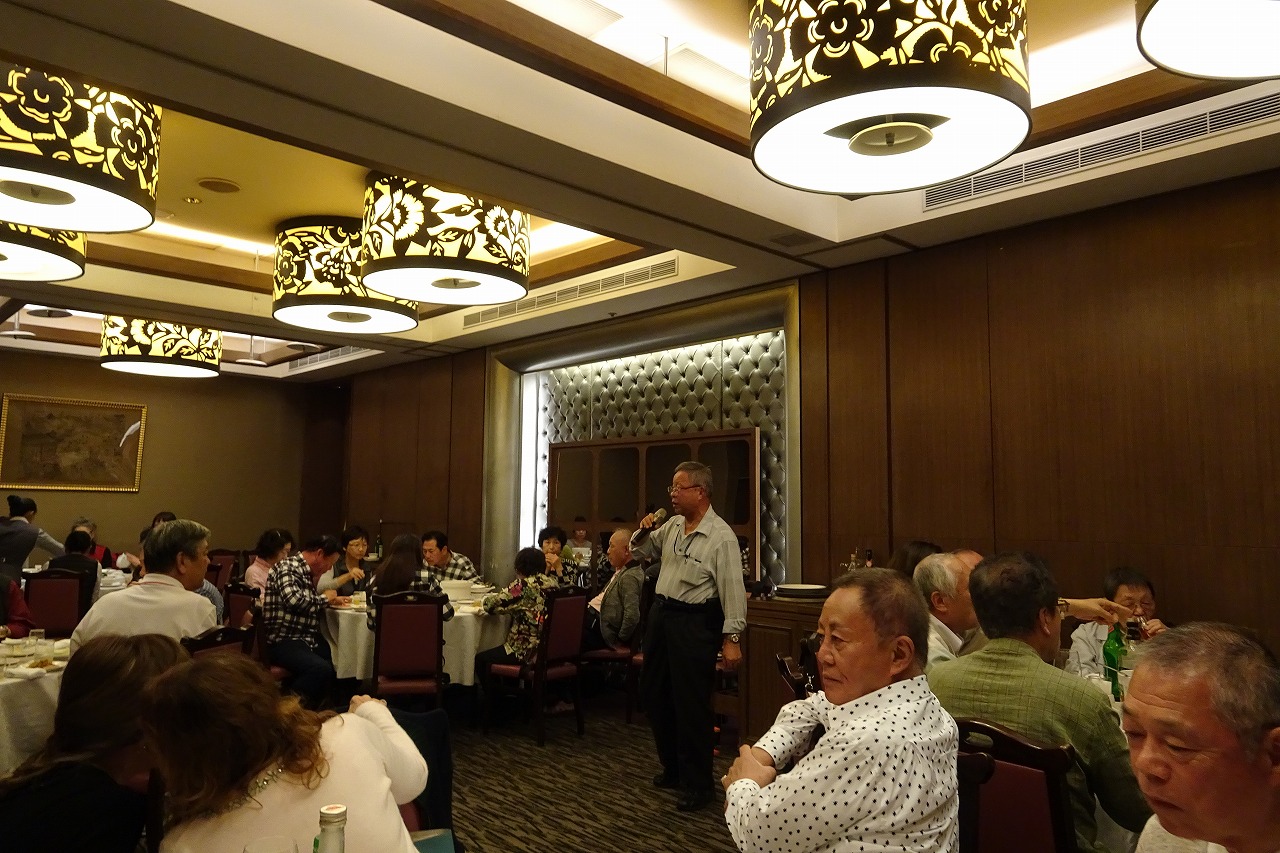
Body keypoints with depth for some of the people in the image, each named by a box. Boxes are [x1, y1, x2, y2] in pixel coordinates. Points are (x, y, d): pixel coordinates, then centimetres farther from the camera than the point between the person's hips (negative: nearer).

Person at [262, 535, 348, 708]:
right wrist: (324, 598, -9)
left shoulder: (305, 572, 18)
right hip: (283, 640, -10)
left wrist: (332, 599, 16)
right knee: (322, 669, -31)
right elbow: (295, 601, -26)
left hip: (306, 639, 10)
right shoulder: (287, 567, -10)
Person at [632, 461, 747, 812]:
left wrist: (731, 638, -20)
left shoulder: (721, 536, -15)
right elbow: (642, 551, 22)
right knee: (654, 692, 17)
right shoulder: (672, 525, 7)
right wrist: (642, 533, 0)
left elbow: (733, 589, -17)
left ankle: (697, 784, 16)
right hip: (661, 614, 8)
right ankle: (672, 767, 35)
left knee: (691, 704, 0)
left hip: (695, 623, -8)